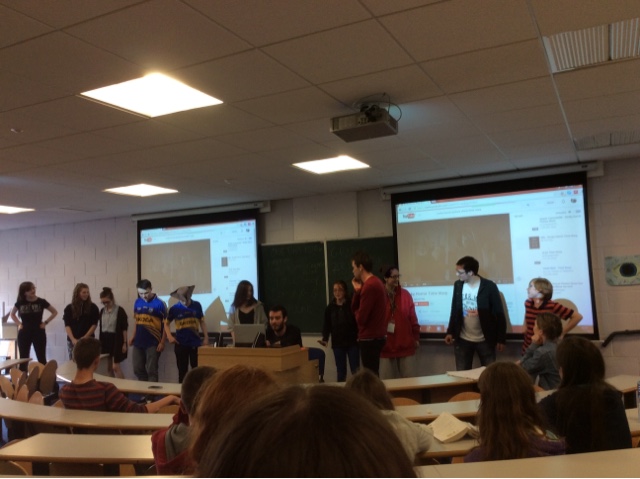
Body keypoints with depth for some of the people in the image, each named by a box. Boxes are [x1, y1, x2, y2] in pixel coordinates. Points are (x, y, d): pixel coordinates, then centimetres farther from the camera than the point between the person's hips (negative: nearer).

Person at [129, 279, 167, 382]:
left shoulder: (159, 303, -11)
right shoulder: (137, 302, 5)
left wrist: (162, 342, -12)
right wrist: (133, 336, 11)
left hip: (153, 343, -5)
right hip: (138, 342, 6)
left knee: (151, 370, 1)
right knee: (137, 369, 12)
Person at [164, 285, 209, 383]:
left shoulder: (197, 305, 0)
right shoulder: (174, 308, -2)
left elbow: (202, 322, 9)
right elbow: (166, 323, 9)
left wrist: (206, 337, 3)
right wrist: (169, 336, -5)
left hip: (196, 343, 1)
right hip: (180, 344, 0)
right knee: (182, 371, 9)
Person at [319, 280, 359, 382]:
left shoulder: (351, 305, -2)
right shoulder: (330, 308, 6)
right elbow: (327, 325, 6)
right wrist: (325, 339, -9)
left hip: (352, 342, -2)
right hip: (337, 343, 2)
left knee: (355, 371, 2)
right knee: (341, 371, 8)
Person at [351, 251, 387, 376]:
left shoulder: (369, 286, -21)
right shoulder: (373, 282, 12)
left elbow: (360, 318, -21)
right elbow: (354, 308, 15)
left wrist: (357, 313, 1)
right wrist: (357, 291, 0)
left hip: (370, 338, -10)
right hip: (374, 336, 10)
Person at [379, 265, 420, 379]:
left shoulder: (405, 294, 4)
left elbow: (413, 318, 7)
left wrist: (416, 338, 7)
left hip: (405, 343, 2)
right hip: (385, 345, -2)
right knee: (388, 381, 6)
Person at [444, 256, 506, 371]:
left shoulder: (489, 286, -12)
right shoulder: (458, 285, 0)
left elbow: (499, 313, -8)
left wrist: (501, 339, -8)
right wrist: (450, 332, 2)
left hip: (485, 340, -3)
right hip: (463, 340, 3)